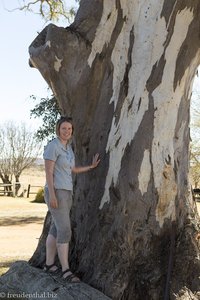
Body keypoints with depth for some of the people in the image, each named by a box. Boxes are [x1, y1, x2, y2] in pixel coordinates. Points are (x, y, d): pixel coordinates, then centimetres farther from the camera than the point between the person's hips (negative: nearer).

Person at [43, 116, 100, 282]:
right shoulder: (53, 146, -13)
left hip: (66, 192, 9)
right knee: (65, 231, -13)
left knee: (56, 229, 13)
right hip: (56, 192, -9)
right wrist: (52, 194, -23)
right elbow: (48, 171, -18)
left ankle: (49, 264, 23)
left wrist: (92, 166, 21)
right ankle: (66, 270, -10)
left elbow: (73, 169, 23)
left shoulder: (68, 147, 14)